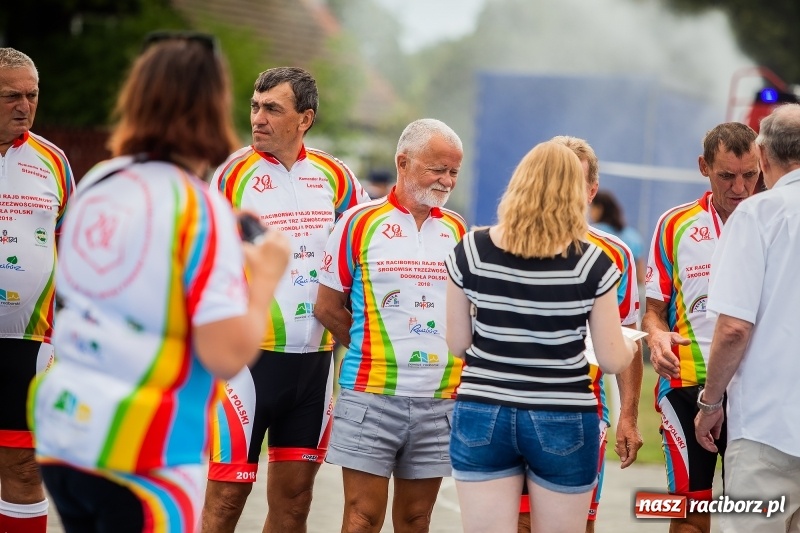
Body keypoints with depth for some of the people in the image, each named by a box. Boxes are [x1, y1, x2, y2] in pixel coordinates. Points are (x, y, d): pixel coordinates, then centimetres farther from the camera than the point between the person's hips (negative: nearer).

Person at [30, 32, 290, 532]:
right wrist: (264, 276, -2)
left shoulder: (95, 184, 7)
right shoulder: (200, 207, -13)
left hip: (62, 432, 6)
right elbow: (227, 353, -18)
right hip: (142, 454, -6)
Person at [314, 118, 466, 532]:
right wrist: (373, 350, 1)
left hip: (439, 401, 4)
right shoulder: (360, 223, -1)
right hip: (372, 395, -4)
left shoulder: (456, 230, 10)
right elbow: (327, 307, 1)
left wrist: (449, 358, 4)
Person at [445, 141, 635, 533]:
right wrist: (632, 344, 20)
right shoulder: (592, 263, -8)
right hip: (563, 421, -1)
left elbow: (457, 344, 4)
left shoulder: (471, 250, -3)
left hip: (482, 414, 2)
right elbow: (613, 360, -3)